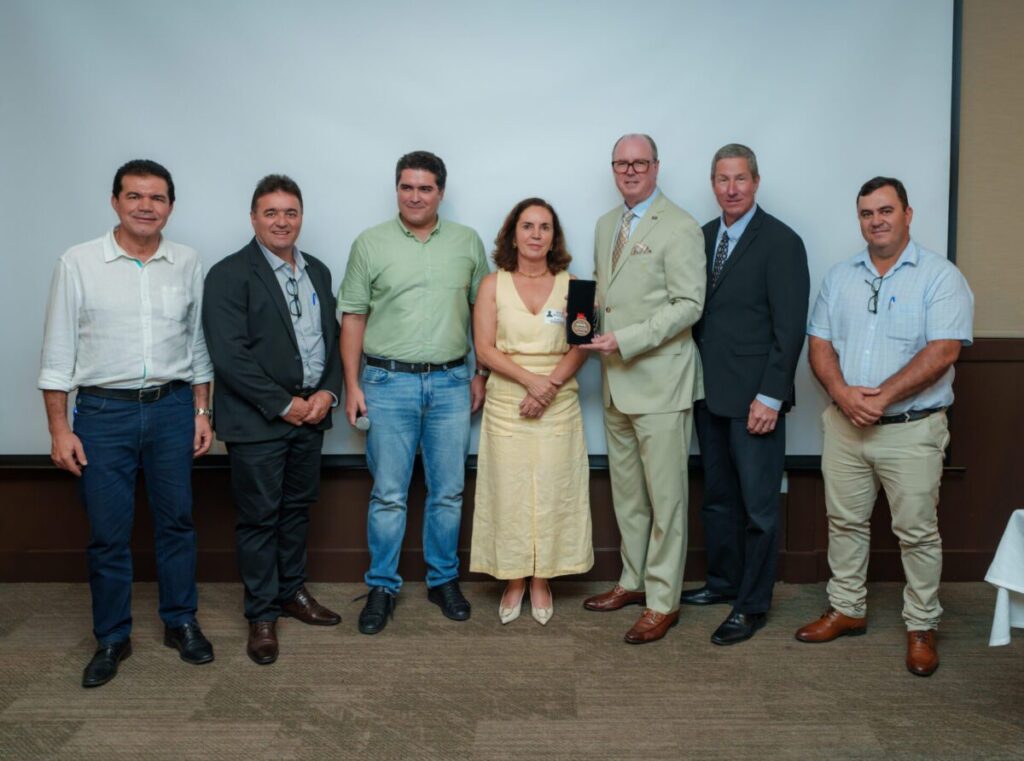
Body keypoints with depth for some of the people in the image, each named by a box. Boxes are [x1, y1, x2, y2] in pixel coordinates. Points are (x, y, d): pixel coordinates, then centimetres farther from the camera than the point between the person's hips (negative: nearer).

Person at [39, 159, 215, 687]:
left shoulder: (187, 263, 3)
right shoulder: (78, 263, -4)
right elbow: (58, 352, -2)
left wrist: (201, 412, 7)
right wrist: (59, 429, -6)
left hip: (172, 408, 2)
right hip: (103, 412, -2)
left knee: (176, 521, 11)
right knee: (107, 533, 5)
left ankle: (181, 623, 27)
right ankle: (112, 639, 22)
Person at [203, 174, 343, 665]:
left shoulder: (317, 271, 12)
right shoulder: (229, 274, -9)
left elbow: (332, 337, 13)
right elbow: (229, 354, -16)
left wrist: (327, 392, -3)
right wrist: (284, 405, -15)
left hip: (310, 414, 6)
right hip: (257, 420, -6)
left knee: (298, 508, 16)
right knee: (259, 516, 3)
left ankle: (292, 591, 33)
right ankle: (262, 615, 16)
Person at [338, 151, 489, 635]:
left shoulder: (467, 242, 7)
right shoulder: (370, 244, 1)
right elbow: (353, 318, 2)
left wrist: (482, 374, 6)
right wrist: (352, 384, -3)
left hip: (451, 382, 2)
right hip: (388, 382, -2)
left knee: (448, 492, 9)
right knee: (388, 495, 3)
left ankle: (444, 580, 25)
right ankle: (381, 588, 17)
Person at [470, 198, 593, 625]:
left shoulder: (570, 285, 6)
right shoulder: (493, 285, 4)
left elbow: (580, 348, -1)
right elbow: (484, 349, -3)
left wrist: (548, 387, -15)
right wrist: (530, 379, -16)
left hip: (559, 405, 1)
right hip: (507, 404, 0)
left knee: (553, 492, 2)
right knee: (509, 492, 2)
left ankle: (541, 583, 16)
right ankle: (514, 583, 16)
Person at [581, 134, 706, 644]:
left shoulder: (679, 228, -9)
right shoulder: (606, 225, 15)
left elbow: (689, 305, -14)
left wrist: (625, 340, -20)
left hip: (660, 380, -8)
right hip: (617, 382, 8)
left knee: (665, 495, 0)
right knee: (626, 491, 16)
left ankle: (662, 602, 10)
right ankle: (634, 580, 30)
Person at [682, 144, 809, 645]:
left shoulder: (781, 242, -9)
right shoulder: (703, 237, 10)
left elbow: (789, 327, -12)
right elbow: (695, 311, 11)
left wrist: (770, 396, -16)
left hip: (753, 397, -6)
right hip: (709, 392, 6)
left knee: (758, 505, 3)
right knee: (717, 496, 17)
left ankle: (752, 604, 15)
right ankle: (723, 581, 33)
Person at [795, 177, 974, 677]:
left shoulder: (940, 277, -5)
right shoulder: (841, 277, 10)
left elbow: (943, 350, -15)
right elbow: (819, 343, 5)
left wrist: (882, 395, -19)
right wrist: (842, 392, -12)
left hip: (911, 430, -4)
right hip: (844, 426, 5)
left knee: (917, 532, 3)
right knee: (845, 522, 13)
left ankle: (922, 627, 18)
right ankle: (847, 609, 28)